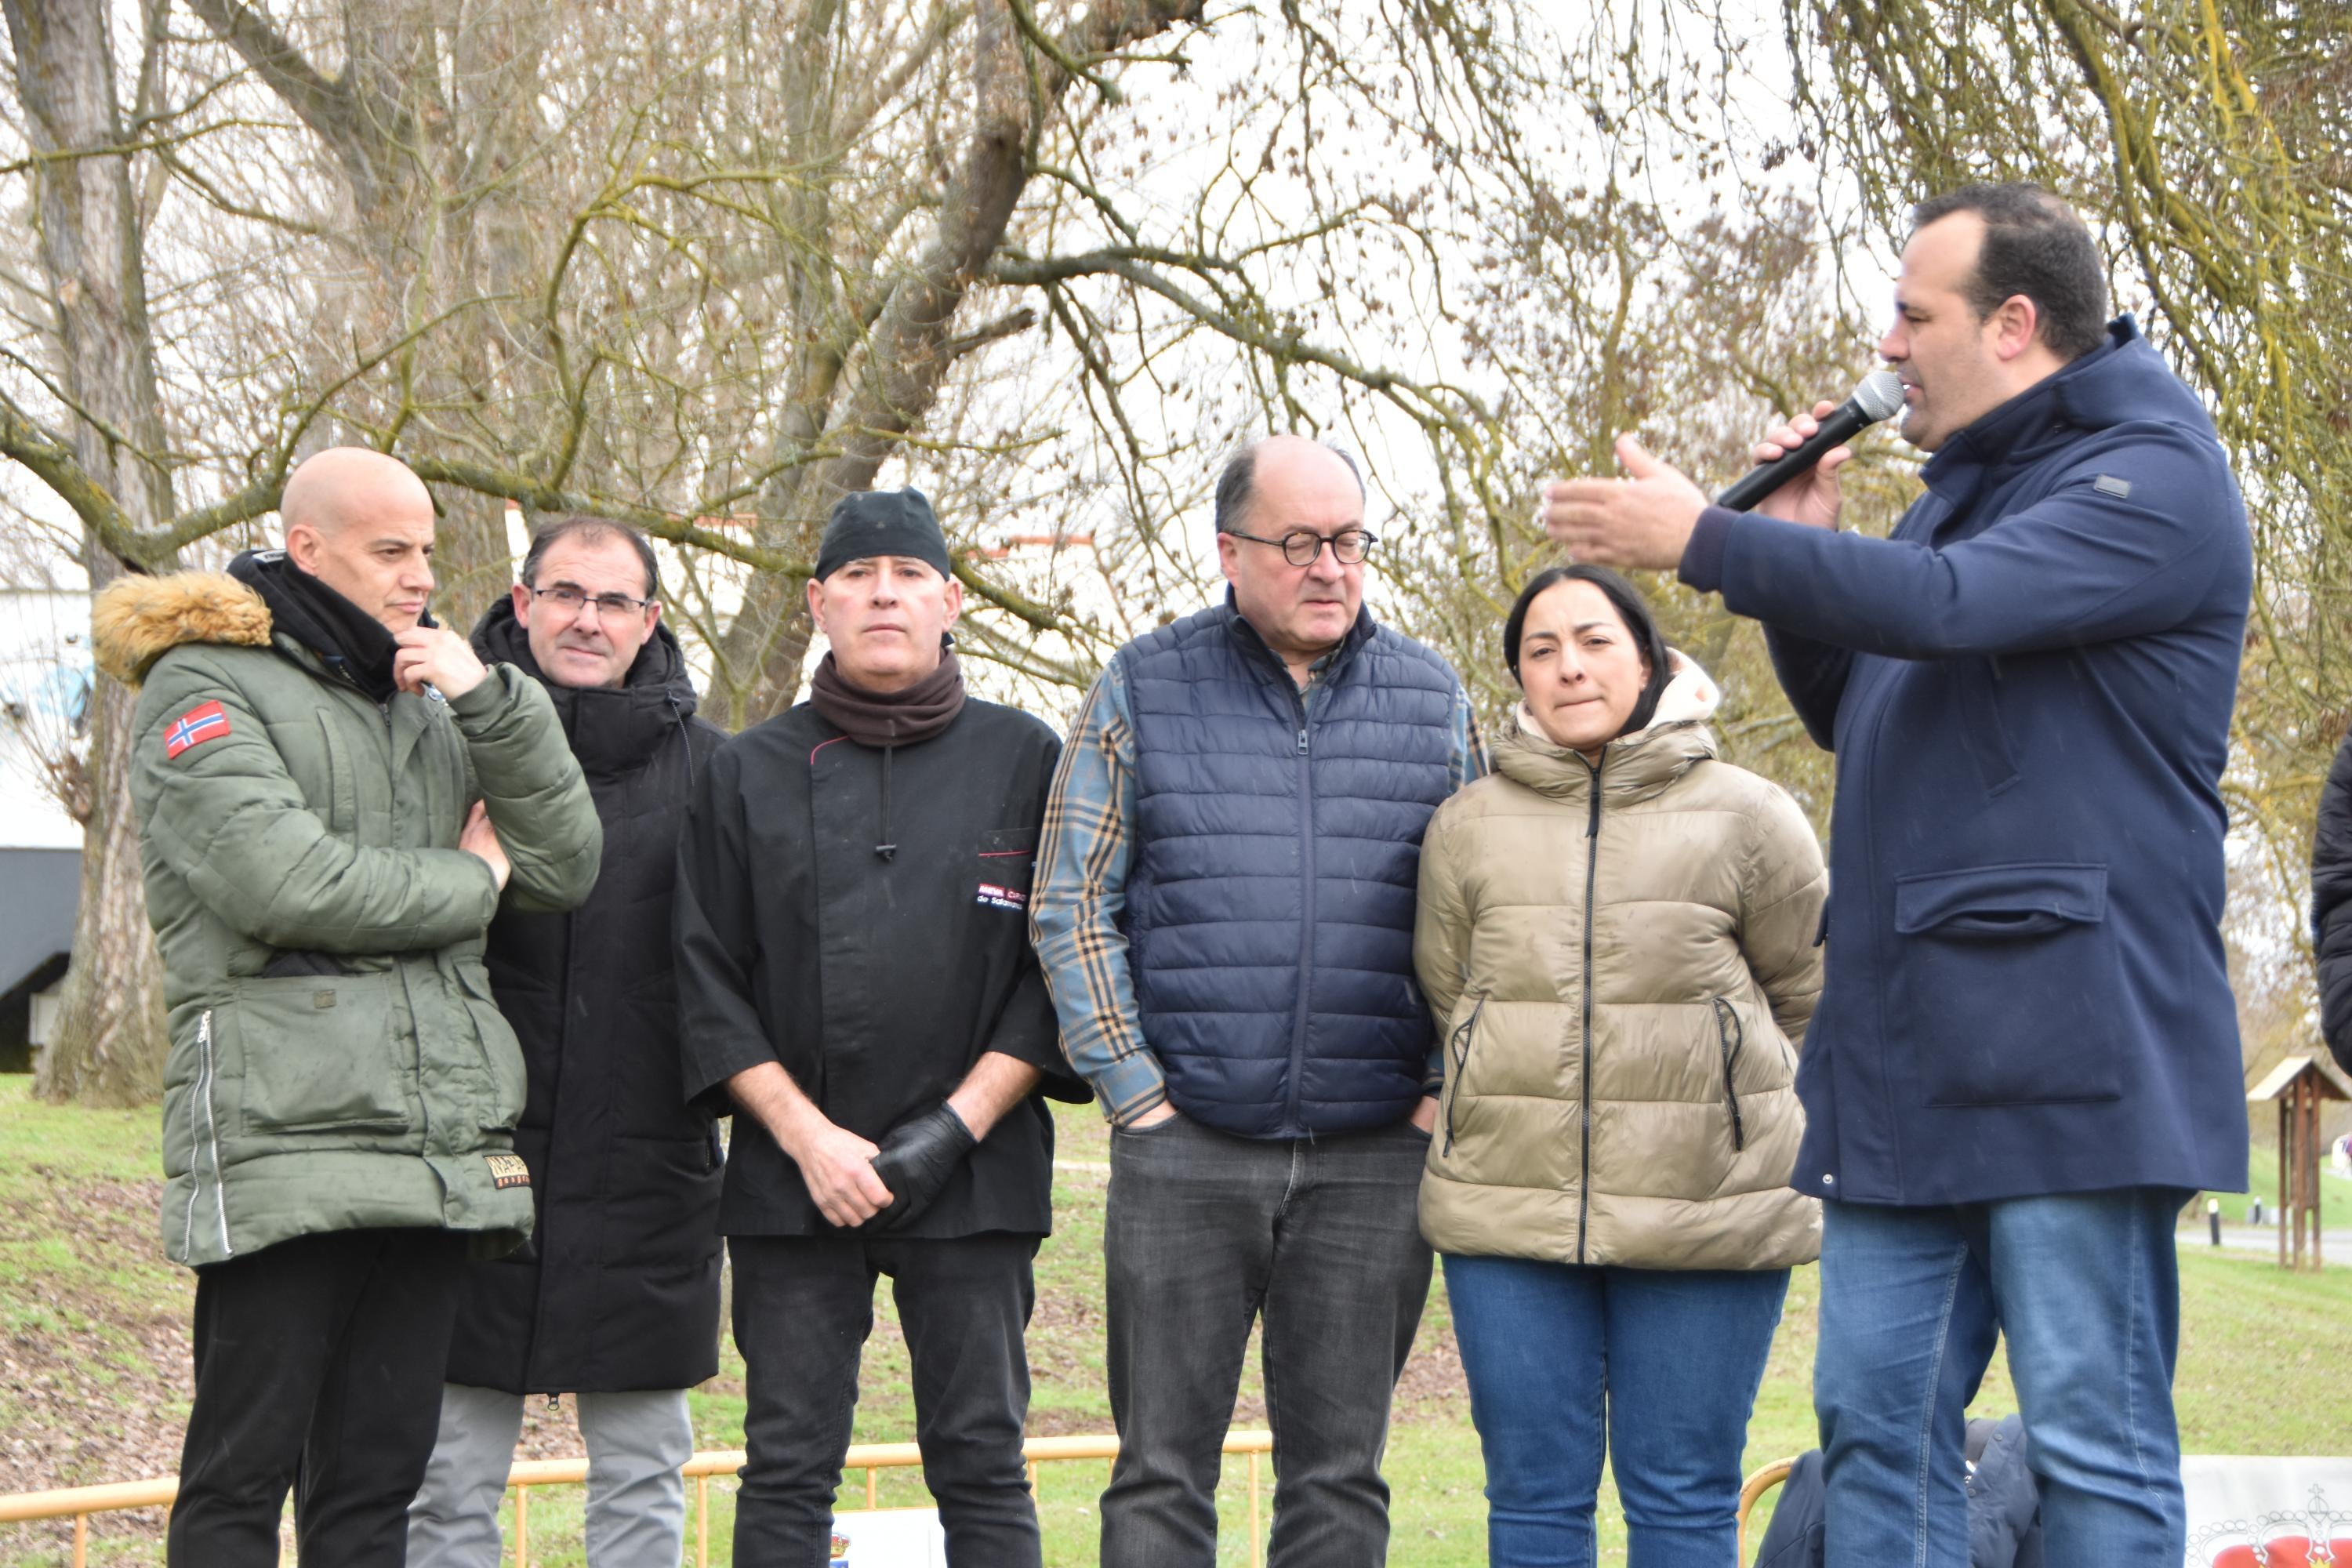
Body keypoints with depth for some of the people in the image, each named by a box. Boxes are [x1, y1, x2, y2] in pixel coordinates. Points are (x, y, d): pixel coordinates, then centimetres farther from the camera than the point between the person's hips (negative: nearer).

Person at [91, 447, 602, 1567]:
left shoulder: (431, 700, 20)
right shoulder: (203, 688, -1)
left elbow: (567, 865, 12)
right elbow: (285, 880, -16)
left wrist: (492, 703, -2)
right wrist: (467, 880, -2)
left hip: (437, 1148, 6)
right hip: (283, 1142, -6)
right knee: (242, 1477, -2)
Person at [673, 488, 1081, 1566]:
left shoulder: (1024, 761, 7)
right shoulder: (748, 775, 10)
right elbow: (708, 981, 5)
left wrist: (958, 1123, -8)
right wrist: (808, 1137, -8)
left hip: (974, 1181, -1)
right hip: (791, 1177, 1)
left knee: (981, 1466, 0)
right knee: (787, 1469, 1)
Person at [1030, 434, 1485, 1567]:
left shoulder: (1432, 698, 9)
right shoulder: (1142, 691, 4)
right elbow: (1071, 908, 3)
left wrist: (1449, 1093, 2)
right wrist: (1134, 1089, -4)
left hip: (1372, 1158, 2)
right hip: (1184, 1150, -1)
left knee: (1338, 1474, 7)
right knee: (1162, 1471, 1)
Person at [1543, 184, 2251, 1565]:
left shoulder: (2156, 478, -8)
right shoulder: (1961, 491, 20)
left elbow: (1953, 604, -23)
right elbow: (1852, 715, 26)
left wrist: (1707, 541, -17)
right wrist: (1803, 550, 9)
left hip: (2073, 1055, -9)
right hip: (1906, 1060, 9)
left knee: (2094, 1444, -3)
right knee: (1877, 1424, 9)